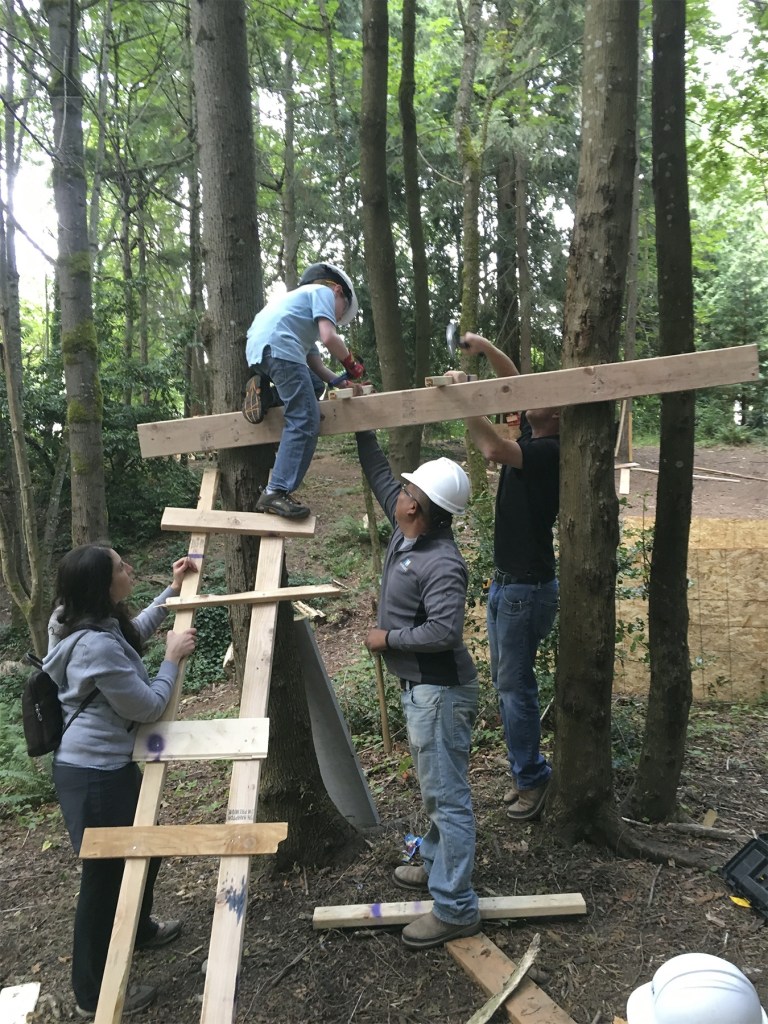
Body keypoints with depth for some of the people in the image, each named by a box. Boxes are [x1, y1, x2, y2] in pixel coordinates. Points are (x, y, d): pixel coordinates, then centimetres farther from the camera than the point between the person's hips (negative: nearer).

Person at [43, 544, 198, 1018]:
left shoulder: (96, 625, 0)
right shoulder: (98, 646, -31)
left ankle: (138, 929, 52)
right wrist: (173, 658, -9)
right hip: (94, 775, -10)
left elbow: (136, 632, 23)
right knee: (105, 874, 7)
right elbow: (148, 706, -21)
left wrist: (173, 590, 19)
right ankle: (95, 993, 28)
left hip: (109, 765, 10)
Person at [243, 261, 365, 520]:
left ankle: (267, 394, 6)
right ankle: (276, 492, -20)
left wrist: (340, 382, 20)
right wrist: (351, 364, 11)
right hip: (278, 346, -9)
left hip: (256, 351, 9)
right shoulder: (323, 291, 13)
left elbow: (314, 362, 29)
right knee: (305, 422, -13)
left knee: (314, 386, 26)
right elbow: (329, 338, -4)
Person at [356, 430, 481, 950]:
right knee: (435, 787, 24)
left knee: (448, 796, 0)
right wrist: (362, 427, 12)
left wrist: (387, 639, -21)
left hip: (440, 692, -10)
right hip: (419, 687, 10)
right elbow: (379, 475, 13)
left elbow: (444, 632, -34)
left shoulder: (443, 563, -26)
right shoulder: (407, 532, 1)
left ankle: (456, 909, 12)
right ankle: (436, 865, 43)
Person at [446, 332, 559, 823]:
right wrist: (486, 348, 2)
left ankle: (532, 778, 12)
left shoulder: (550, 452, -18)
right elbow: (517, 382, 16)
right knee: (507, 680, 15)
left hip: (529, 588, -10)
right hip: (505, 581, 10)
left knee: (515, 684, -2)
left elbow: (494, 448, -33)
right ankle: (527, 769, 27)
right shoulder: (532, 438, 8)